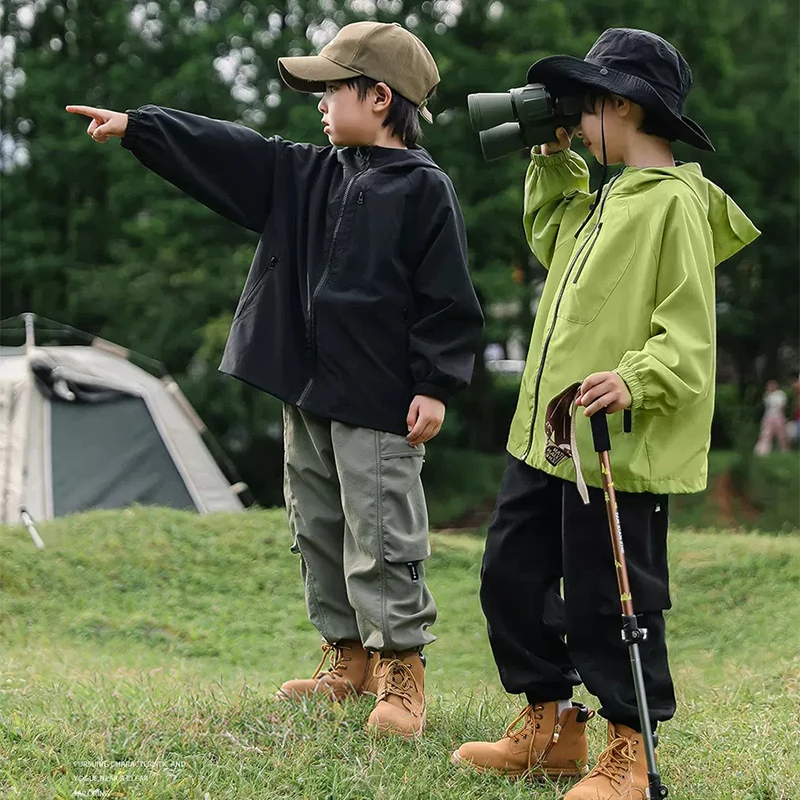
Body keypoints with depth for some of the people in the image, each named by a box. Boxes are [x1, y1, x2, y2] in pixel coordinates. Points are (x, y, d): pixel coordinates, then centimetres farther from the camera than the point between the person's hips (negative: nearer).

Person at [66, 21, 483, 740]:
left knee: (381, 540, -5)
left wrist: (435, 387, -14)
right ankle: (349, 661, 24)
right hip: (307, 392, 8)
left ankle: (401, 671, 5)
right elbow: (225, 152, 14)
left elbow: (448, 300, -10)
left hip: (380, 406, -8)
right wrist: (134, 126, 12)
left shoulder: (424, 189, -8)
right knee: (318, 531, 14)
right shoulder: (307, 176, 13)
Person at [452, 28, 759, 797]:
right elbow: (550, 238, 36)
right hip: (546, 432, 10)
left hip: (620, 443, -10)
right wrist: (551, 163, 25)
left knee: (609, 598, 0)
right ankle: (550, 728, 28)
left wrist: (635, 380, -33)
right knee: (512, 574, 15)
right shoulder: (607, 199, 17)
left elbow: (688, 331, -18)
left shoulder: (675, 204, -12)